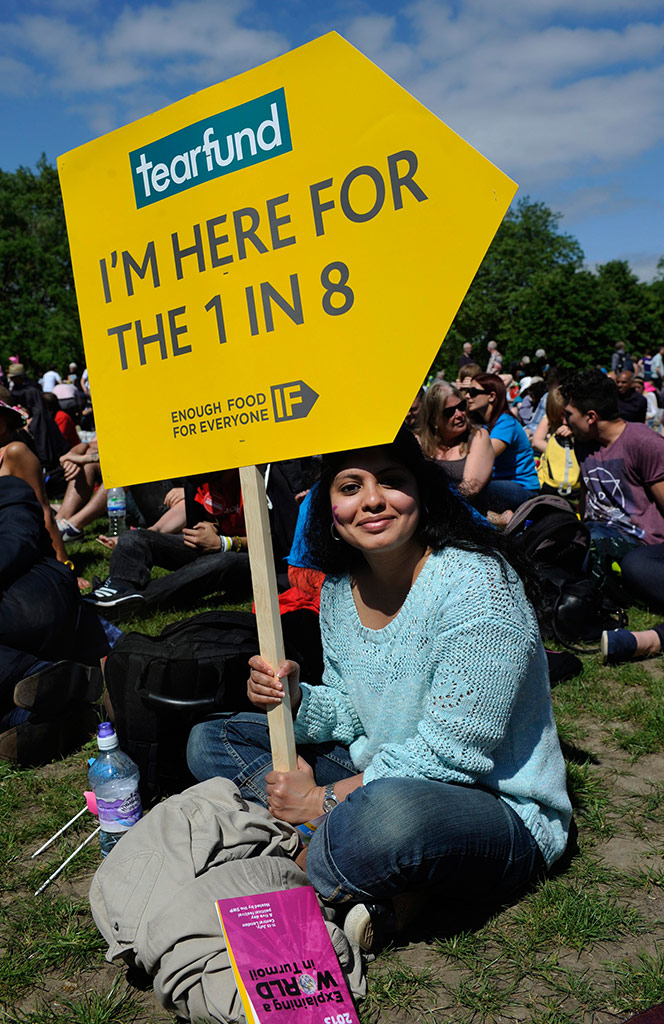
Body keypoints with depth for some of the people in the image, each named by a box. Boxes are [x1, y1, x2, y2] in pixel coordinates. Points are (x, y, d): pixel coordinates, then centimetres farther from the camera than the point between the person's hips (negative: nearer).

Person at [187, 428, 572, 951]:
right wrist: (295, 699, -14)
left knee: (391, 809, -42)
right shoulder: (340, 590, 0)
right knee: (212, 741, 4)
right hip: (375, 775, 7)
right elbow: (351, 716, 7)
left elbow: (449, 753, -23)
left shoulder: (475, 586, -23)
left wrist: (326, 798, -20)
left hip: (497, 807, -7)